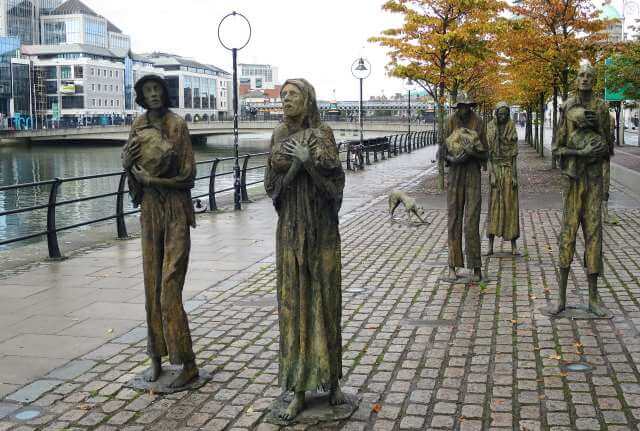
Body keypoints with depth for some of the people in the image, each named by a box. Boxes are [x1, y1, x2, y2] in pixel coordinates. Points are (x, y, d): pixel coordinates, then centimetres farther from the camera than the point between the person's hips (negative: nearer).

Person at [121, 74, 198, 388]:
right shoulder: (138, 125, 8)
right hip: (149, 208, 6)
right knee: (152, 284, 8)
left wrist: (149, 178, -15)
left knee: (170, 286, -8)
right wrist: (128, 159, -9)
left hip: (176, 209, -5)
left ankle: (188, 363, 0)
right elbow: (126, 162, 14)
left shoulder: (177, 125, -8)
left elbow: (188, 175, -11)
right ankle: (156, 357, 18)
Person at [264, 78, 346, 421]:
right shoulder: (278, 137, 9)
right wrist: (294, 166, -12)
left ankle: (331, 379, 19)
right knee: (293, 302, 2)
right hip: (290, 228, 3)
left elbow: (335, 177, -11)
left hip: (321, 226, -2)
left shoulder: (322, 133, -2)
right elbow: (271, 184, 4)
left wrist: (308, 160, -21)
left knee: (324, 298, 3)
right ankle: (299, 389, 10)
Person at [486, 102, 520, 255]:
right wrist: (492, 174, -11)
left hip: (509, 169, 0)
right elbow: (488, 152, -3)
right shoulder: (490, 128, -1)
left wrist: (514, 175, -7)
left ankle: (514, 244, 7)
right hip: (495, 168, 0)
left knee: (510, 205, 1)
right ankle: (490, 245, 1)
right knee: (493, 205, -2)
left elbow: (514, 153, 0)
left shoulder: (512, 128, 0)